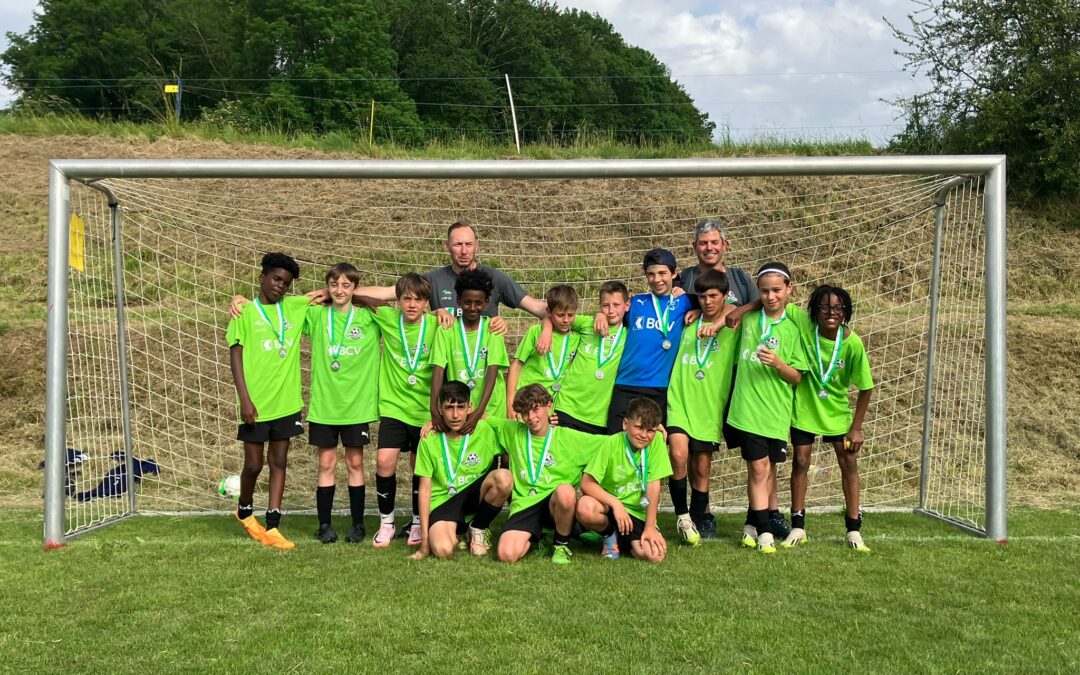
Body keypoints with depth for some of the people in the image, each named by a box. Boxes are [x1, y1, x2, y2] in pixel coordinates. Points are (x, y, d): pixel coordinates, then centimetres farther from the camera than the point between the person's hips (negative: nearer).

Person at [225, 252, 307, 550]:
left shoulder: (296, 308, 7)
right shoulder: (245, 313, -3)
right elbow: (235, 357, -5)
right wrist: (245, 399, -12)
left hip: (286, 402, 4)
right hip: (256, 404, -3)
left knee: (279, 462, 6)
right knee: (254, 464, 5)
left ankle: (272, 528, 11)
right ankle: (245, 510, 33)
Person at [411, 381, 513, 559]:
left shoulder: (485, 430, -7)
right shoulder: (429, 440, -8)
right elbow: (424, 489, -6)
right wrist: (425, 539, -8)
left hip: (475, 494, 2)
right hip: (443, 501, -1)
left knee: (503, 477, -30)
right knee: (443, 550, -30)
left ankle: (478, 529, -3)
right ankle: (454, 531, 10)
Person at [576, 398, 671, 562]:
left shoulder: (657, 441, -8)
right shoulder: (611, 443, -14)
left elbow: (654, 485, -10)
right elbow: (587, 484, -17)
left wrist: (650, 527, -13)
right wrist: (615, 503, -28)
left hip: (638, 514, 2)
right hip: (608, 505, -1)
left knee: (656, 555, -24)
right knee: (586, 507, -36)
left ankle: (621, 540, 10)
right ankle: (610, 535, -1)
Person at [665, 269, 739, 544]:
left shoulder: (733, 328, 7)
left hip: (710, 405, 0)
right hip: (680, 400, 0)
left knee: (702, 467, 7)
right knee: (679, 454, -20)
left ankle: (698, 518, 26)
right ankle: (682, 514, -1)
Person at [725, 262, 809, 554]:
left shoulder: (794, 328, 0)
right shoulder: (748, 320, 4)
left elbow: (797, 377, -3)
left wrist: (777, 363, -20)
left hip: (777, 411, 1)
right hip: (748, 407, -1)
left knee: (768, 467, 12)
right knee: (759, 467, -4)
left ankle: (754, 523, 27)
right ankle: (763, 531, 3)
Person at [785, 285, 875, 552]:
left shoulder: (852, 343, -21)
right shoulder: (804, 326, -21)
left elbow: (866, 388, -11)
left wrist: (856, 427, -8)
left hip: (837, 412, 0)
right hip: (804, 409, 0)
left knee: (849, 463, 1)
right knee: (800, 462, 3)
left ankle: (854, 529, 14)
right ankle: (798, 527, 15)